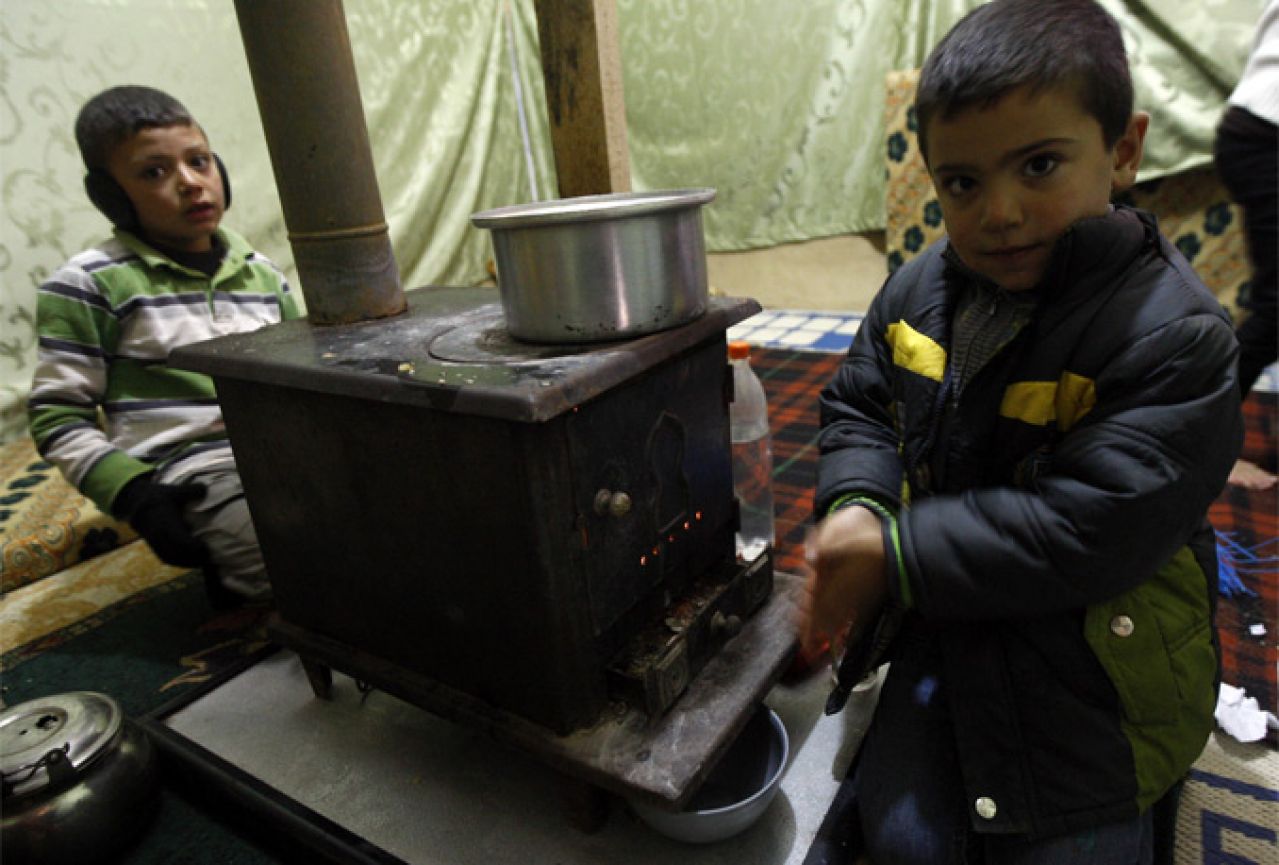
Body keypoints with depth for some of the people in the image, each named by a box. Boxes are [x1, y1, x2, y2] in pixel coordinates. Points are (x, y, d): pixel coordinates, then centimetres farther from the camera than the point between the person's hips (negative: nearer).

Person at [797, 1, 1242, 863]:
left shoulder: (1175, 337, -24)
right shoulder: (919, 289, -6)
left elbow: (1087, 533, -30)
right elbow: (859, 405, 4)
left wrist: (894, 556, -27)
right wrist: (855, 506, -17)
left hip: (1083, 685, -4)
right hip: (943, 631, 5)